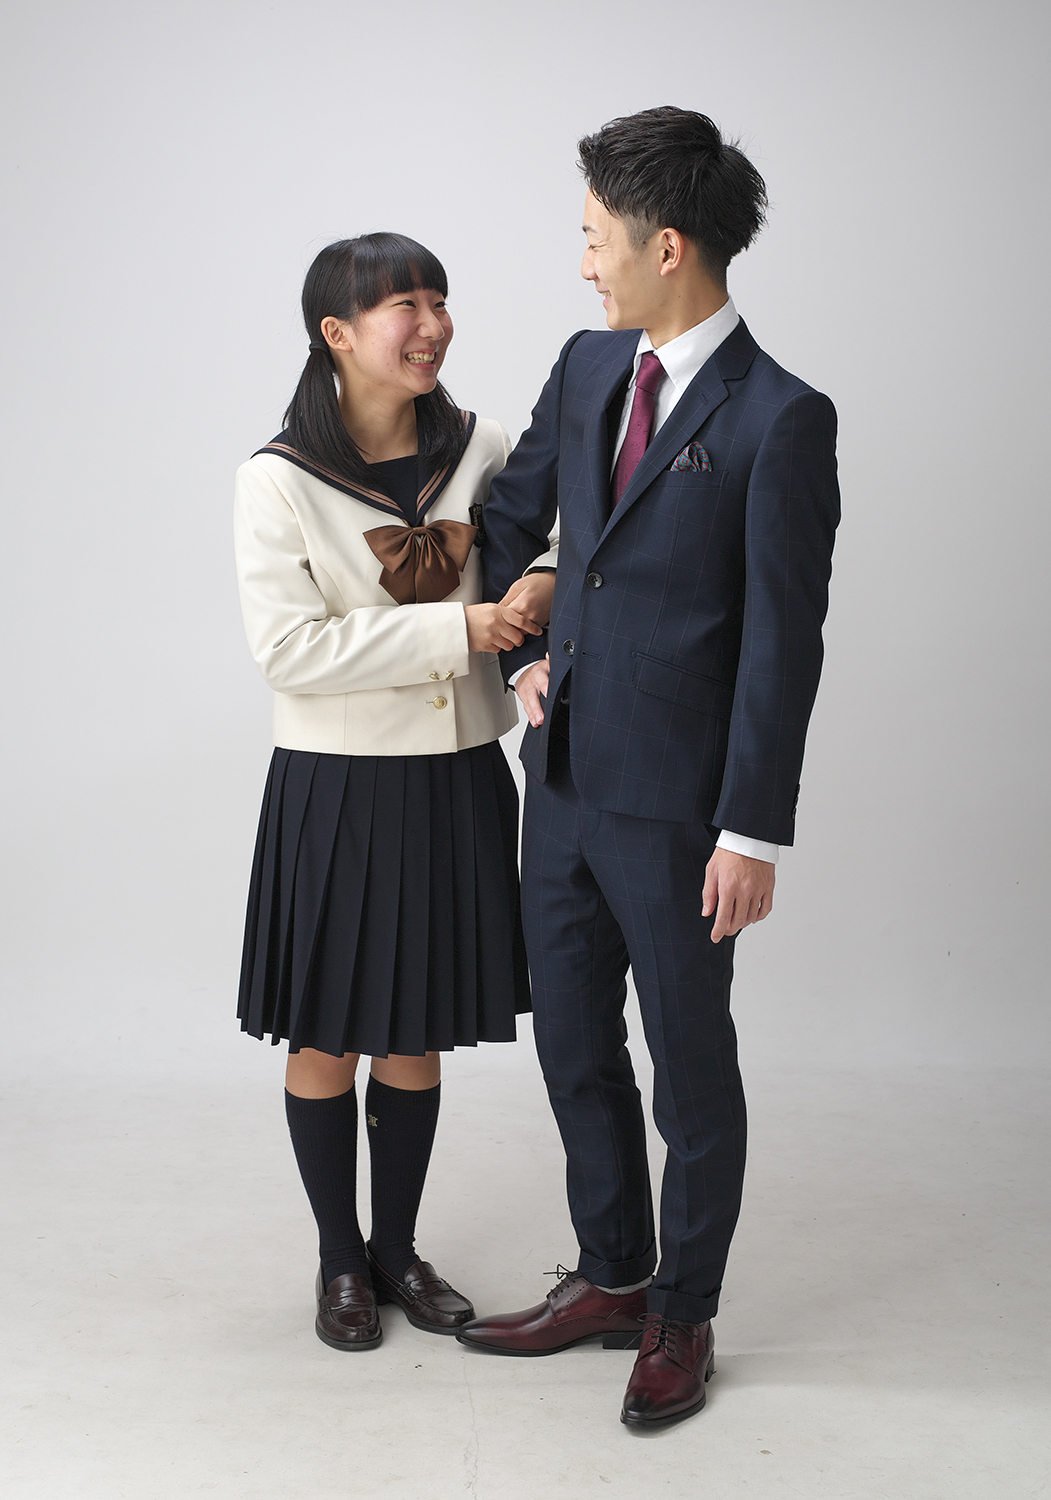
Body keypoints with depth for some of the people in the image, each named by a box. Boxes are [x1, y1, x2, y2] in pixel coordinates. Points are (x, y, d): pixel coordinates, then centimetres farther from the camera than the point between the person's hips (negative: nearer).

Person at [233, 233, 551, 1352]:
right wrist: (451, 632, -21)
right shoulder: (278, 482, -10)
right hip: (339, 790, -3)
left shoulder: (481, 452, 1)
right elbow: (288, 651, -17)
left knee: (418, 1036, 15)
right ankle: (339, 1261, 30)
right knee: (325, 1038, 9)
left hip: (458, 783, 3)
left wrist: (531, 613, -10)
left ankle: (397, 1248, 34)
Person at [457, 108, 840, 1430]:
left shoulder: (779, 419, -14)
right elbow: (511, 516, 20)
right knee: (573, 1046, 17)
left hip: (673, 800, -7)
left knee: (690, 1065, 9)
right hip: (564, 775, 7)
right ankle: (611, 1279, 36)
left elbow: (782, 643, -15)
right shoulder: (588, 367, 6)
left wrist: (753, 833, -15)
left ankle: (683, 1317, 27)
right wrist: (524, 653, 9)